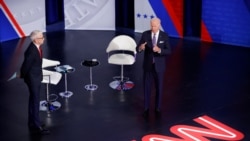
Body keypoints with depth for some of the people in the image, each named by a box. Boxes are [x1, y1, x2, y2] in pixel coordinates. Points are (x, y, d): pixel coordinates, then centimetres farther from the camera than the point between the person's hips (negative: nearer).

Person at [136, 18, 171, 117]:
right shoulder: (145, 34, -6)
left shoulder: (165, 36, -8)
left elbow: (168, 51, -14)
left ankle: (157, 108, 25)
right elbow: (137, 49, -8)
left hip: (159, 66, 0)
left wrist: (159, 50, -33)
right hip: (148, 65, 1)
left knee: (159, 88, 9)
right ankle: (146, 108, 19)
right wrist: (140, 48, -33)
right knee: (147, 87, 6)